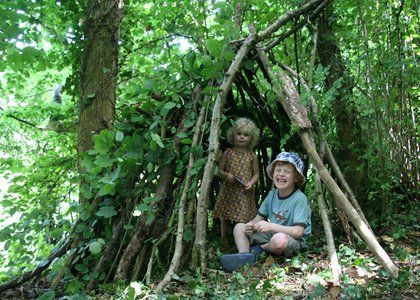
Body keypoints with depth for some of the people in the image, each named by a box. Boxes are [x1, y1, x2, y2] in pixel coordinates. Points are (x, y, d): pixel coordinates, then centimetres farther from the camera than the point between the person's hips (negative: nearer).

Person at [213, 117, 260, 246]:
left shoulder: (251, 156, 3)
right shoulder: (227, 153, 2)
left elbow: (256, 173, 8)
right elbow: (219, 170, 5)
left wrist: (251, 183, -10)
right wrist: (226, 175, -16)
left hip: (244, 192, -1)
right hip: (228, 190, 1)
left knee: (242, 217, -3)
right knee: (224, 216, 8)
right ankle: (223, 241, 23)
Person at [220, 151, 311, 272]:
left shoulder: (300, 199, -18)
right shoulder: (272, 194, 4)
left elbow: (298, 232, -25)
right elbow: (259, 218, 8)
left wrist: (270, 226, -32)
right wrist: (250, 225, -16)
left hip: (294, 242, -7)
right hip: (271, 235, 7)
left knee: (280, 239, -41)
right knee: (239, 227, 3)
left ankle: (258, 250, -8)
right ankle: (246, 256, -23)